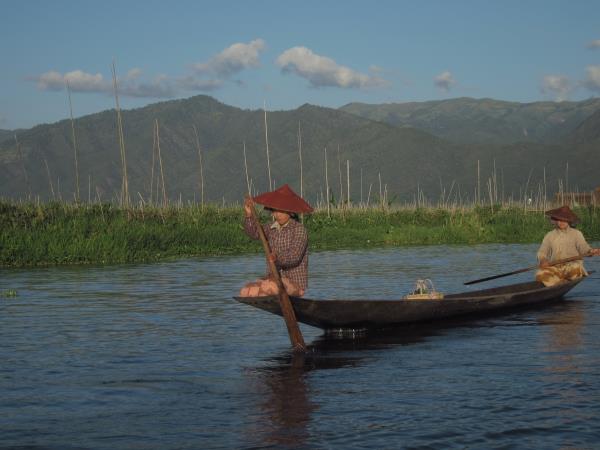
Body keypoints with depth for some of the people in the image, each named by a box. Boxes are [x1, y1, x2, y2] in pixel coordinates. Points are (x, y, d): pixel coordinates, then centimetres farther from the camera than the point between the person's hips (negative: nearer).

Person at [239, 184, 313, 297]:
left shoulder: (299, 229, -9)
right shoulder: (272, 229, 11)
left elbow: (295, 255, -23)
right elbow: (254, 232, -6)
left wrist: (277, 258, -42)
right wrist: (249, 215, -23)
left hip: (295, 283, -6)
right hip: (274, 278, 6)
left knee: (268, 287, -34)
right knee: (246, 291, -17)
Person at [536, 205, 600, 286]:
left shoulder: (576, 234, 9)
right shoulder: (549, 236, 15)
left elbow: (583, 248, -5)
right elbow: (542, 252, 11)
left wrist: (590, 251, -30)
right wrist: (542, 260, -14)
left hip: (572, 265, -2)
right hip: (555, 267, 2)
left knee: (575, 269, -39)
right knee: (540, 274, -29)